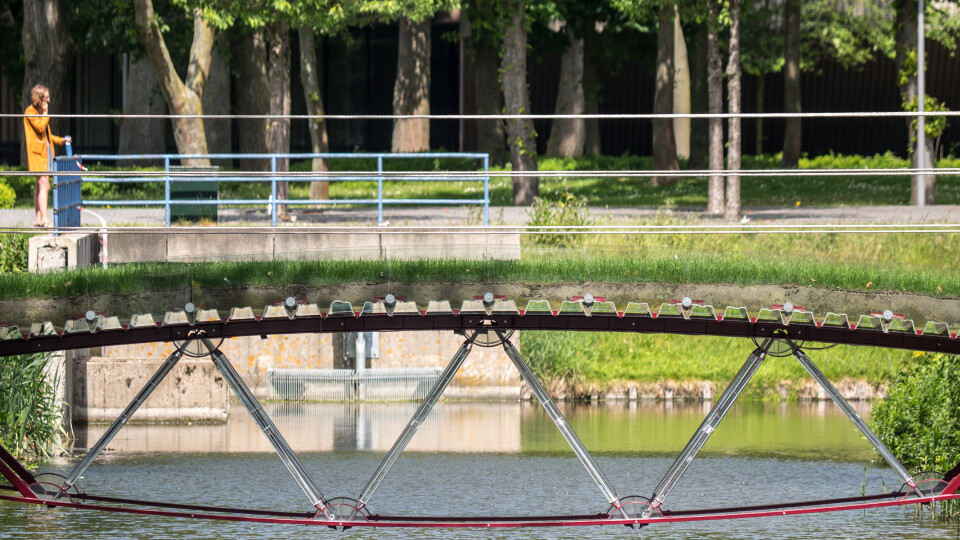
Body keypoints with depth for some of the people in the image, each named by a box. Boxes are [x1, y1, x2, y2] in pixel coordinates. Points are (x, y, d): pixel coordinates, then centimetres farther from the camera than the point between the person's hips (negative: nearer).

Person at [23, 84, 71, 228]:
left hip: (46, 151, 9)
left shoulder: (40, 112, 20)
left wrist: (61, 140, 20)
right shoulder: (30, 111, -7)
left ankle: (38, 218, 12)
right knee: (44, 186, -16)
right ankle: (44, 219, -21)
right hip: (37, 152, -9)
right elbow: (40, 127, -19)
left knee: (41, 186, 9)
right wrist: (45, 113, -8)